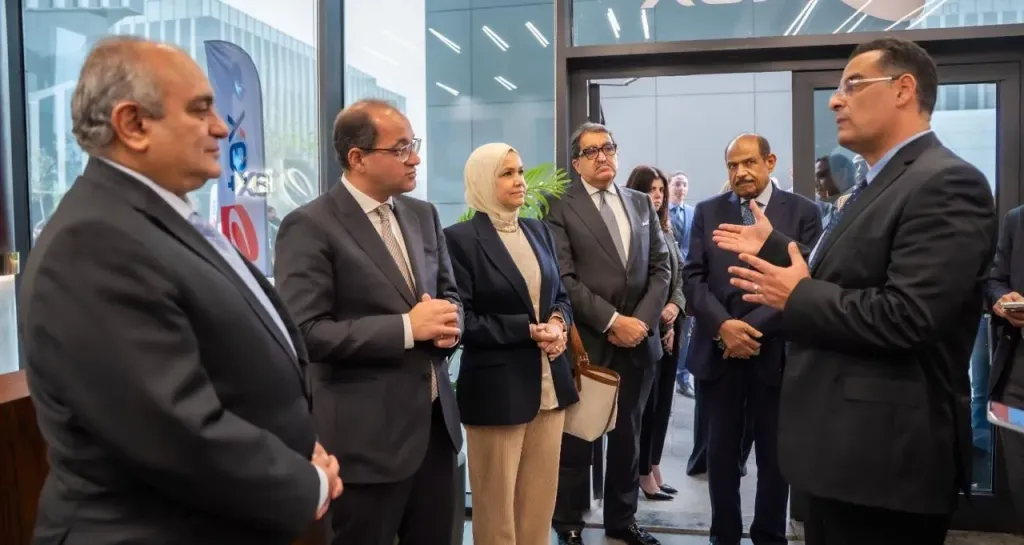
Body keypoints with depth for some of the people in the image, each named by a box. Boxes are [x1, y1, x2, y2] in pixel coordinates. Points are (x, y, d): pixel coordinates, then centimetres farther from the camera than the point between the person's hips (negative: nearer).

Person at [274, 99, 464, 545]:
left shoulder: (422, 215, 9)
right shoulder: (310, 226, -13)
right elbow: (306, 331, -19)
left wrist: (449, 323, -7)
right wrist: (407, 327, -20)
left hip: (435, 420, 7)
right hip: (369, 434, -6)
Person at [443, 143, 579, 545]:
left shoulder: (538, 230, 10)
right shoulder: (460, 238, -10)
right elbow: (461, 320, -13)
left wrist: (558, 322, -7)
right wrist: (527, 330, -18)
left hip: (550, 382, 6)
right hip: (497, 387, -6)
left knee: (541, 499, 15)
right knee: (497, 504, 9)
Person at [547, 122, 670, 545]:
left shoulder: (642, 203, 12)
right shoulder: (561, 209, -4)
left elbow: (660, 268, 8)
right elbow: (565, 279, -12)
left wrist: (642, 320, -6)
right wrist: (611, 321, -15)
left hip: (639, 340, 5)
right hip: (587, 343, -4)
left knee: (628, 436, 15)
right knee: (576, 439, 6)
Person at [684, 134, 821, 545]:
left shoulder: (802, 212, 2)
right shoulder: (707, 212, 8)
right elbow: (693, 277, 1)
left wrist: (752, 326, -15)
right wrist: (723, 325, -14)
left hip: (776, 351, -1)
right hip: (718, 351, 2)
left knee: (775, 456, 10)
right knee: (722, 454, 10)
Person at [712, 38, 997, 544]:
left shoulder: (946, 184, -17)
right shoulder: (877, 184, 15)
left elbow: (905, 317, -28)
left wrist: (798, 297, -17)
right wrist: (772, 246, 14)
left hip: (884, 455, -10)